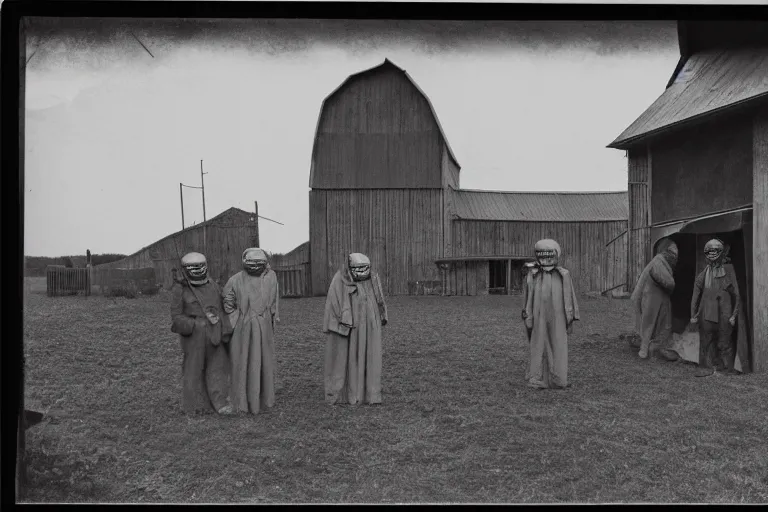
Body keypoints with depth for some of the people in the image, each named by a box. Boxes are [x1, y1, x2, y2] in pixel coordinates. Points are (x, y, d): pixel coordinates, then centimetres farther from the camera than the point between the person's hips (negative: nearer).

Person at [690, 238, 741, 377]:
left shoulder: (728, 269, 2)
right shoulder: (703, 274, 6)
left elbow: (736, 294, 3)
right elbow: (696, 295, 9)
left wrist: (734, 314, -2)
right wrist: (693, 315, 4)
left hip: (724, 314, -2)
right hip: (706, 313, 2)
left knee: (724, 343, 3)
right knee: (705, 341, 4)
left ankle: (729, 369, 18)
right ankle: (706, 367, 13)